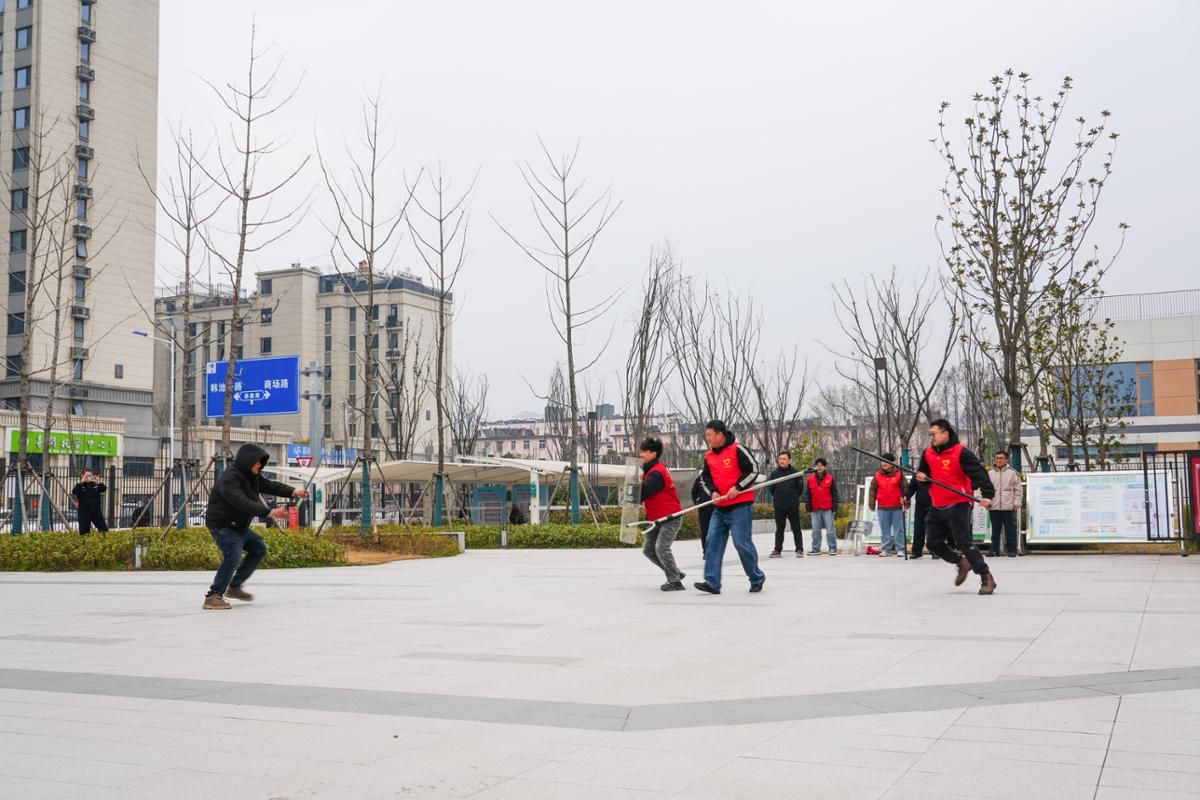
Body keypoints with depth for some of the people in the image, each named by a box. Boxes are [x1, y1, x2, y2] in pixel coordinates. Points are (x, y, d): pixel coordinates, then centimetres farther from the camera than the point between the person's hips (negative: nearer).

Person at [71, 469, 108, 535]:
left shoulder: (95, 485, 9)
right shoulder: (80, 485, 2)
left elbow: (104, 489, -8)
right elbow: (74, 492, -18)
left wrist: (99, 482, -26)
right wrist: (81, 482, -28)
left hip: (96, 510, 2)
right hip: (84, 511, -2)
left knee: (103, 529, 1)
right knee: (84, 531, -2)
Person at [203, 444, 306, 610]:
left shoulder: (251, 476, 6)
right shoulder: (229, 479, -26)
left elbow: (269, 486, 6)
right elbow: (243, 503, -37)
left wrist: (293, 492, -10)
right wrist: (270, 512, -44)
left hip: (237, 526, 10)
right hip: (221, 524, -10)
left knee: (259, 548, 14)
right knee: (233, 555, -24)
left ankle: (234, 587, 22)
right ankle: (213, 597, -19)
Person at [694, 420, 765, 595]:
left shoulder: (737, 450, -9)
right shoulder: (709, 456, 11)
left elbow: (753, 470, -10)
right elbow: (705, 477, 15)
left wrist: (737, 488, -16)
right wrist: (713, 492, -4)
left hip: (740, 505, -7)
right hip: (720, 507, 7)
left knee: (742, 542, -7)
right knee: (713, 541, -2)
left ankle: (757, 578, 12)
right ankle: (712, 582, -2)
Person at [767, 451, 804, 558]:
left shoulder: (795, 472, -3)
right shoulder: (774, 473, 1)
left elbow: (800, 489, 5)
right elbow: (771, 488, 10)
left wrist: (794, 498, 8)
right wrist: (777, 497, 9)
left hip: (793, 506, -2)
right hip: (779, 506, 2)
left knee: (796, 529, 3)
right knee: (779, 529, 8)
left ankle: (799, 550, 7)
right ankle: (777, 550, 13)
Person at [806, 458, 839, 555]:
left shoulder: (830, 478, 2)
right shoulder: (811, 479, 8)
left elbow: (834, 493, 2)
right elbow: (808, 495, 10)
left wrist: (834, 507, -3)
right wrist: (809, 509, 6)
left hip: (827, 508, -3)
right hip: (815, 509, 3)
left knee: (830, 529, 0)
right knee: (815, 530, 7)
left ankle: (833, 548, 6)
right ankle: (816, 549, 12)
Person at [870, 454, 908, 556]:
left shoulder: (899, 474, 0)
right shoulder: (877, 476, 6)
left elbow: (905, 488, 1)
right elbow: (872, 490, 9)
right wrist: (872, 505, 6)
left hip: (897, 507, -2)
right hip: (882, 508, 2)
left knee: (899, 530, 2)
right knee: (884, 531, 7)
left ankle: (900, 549, 6)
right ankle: (886, 549, 12)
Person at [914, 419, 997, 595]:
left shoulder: (961, 453, -14)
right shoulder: (929, 453, 8)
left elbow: (979, 473, -21)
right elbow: (923, 472, 22)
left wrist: (987, 494, -34)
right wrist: (921, 476, -3)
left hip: (958, 506, -8)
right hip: (936, 507, 8)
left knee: (964, 543, -12)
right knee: (934, 543, 11)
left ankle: (986, 579, -3)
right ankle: (961, 563, 34)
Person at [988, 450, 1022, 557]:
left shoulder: (1013, 473, 2)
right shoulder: (990, 474, 11)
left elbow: (1018, 489, 2)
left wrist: (1017, 502, -4)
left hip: (1009, 507, -3)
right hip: (994, 507, 3)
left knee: (1010, 529, 1)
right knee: (995, 530, 7)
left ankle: (1011, 550, 6)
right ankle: (995, 550, 12)